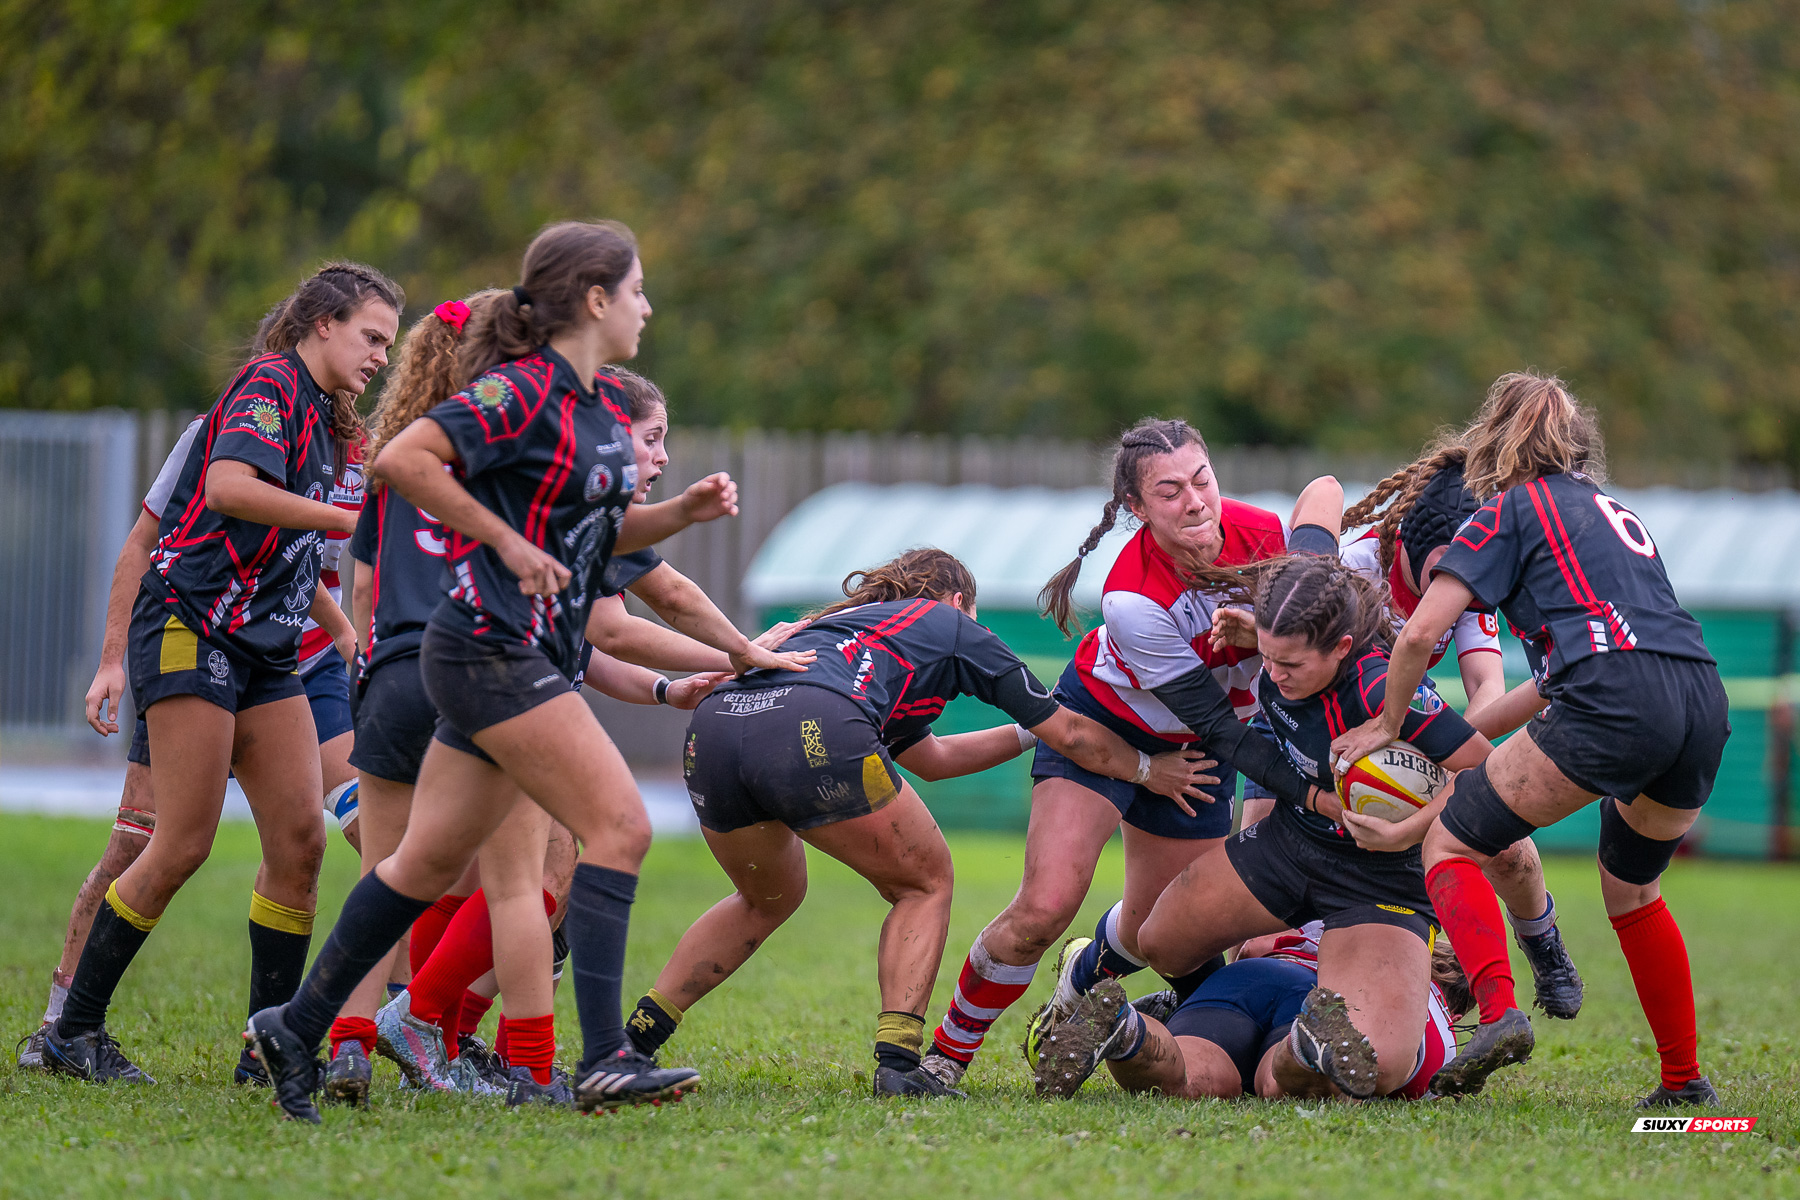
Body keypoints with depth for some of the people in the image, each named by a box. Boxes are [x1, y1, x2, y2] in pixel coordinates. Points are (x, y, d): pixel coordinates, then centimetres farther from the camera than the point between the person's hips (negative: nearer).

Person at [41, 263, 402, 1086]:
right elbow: (228, 487, -26)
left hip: (264, 648, 9)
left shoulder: (320, 416, 20)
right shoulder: (271, 384, -8)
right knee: (183, 845, -10)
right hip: (192, 626, -9)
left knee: (300, 841, -1)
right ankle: (72, 1030, 0)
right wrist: (345, 519, -24)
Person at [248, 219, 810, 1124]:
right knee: (620, 827, -15)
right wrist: (508, 542, -20)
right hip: (491, 649, -10)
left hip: (530, 657, 10)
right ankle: (605, 1061, -19)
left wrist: (685, 511, 8)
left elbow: (604, 532, 26)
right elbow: (401, 458, -21)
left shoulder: (605, 406, 15)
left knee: (432, 861, 12)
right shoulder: (521, 392, -14)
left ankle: (297, 1028, 20)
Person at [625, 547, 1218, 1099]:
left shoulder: (845, 622, 42)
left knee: (770, 898, 32)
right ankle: (897, 1059, 1)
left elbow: (928, 758, 54)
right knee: (924, 884, 17)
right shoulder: (953, 627, 27)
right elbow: (1071, 734, 32)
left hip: (709, 730, 6)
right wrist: (1148, 769, 48)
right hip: (812, 733, -6)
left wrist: (1025, 734, 63)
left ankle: (635, 1037, 23)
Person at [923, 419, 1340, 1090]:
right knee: (1044, 908, -19)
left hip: (1193, 753, 5)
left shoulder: (1261, 535, -26)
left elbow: (1325, 492, -3)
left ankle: (1085, 974, 48)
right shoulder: (1132, 600, -37)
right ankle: (947, 1053, 3)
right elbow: (1218, 724, -31)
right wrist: (1312, 793, -36)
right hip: (1101, 724, -5)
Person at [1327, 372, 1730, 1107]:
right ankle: (1684, 1080, 29)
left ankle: (1499, 1012, -17)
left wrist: (1387, 726, 17)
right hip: (1703, 704, 7)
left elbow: (1421, 633, 2)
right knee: (1631, 888, 29)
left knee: (1451, 845, 5)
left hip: (1614, 704, -7)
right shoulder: (1614, 514, 33)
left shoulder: (1513, 509, 12)